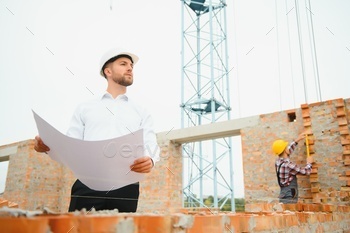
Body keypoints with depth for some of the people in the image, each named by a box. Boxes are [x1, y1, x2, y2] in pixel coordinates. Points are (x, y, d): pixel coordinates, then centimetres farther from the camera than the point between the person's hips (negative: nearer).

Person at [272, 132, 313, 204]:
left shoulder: (278, 162, 5)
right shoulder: (288, 165, -21)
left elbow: (288, 150, 25)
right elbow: (306, 171, -7)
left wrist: (297, 140, 31)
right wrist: (309, 163, 13)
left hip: (284, 197, 9)